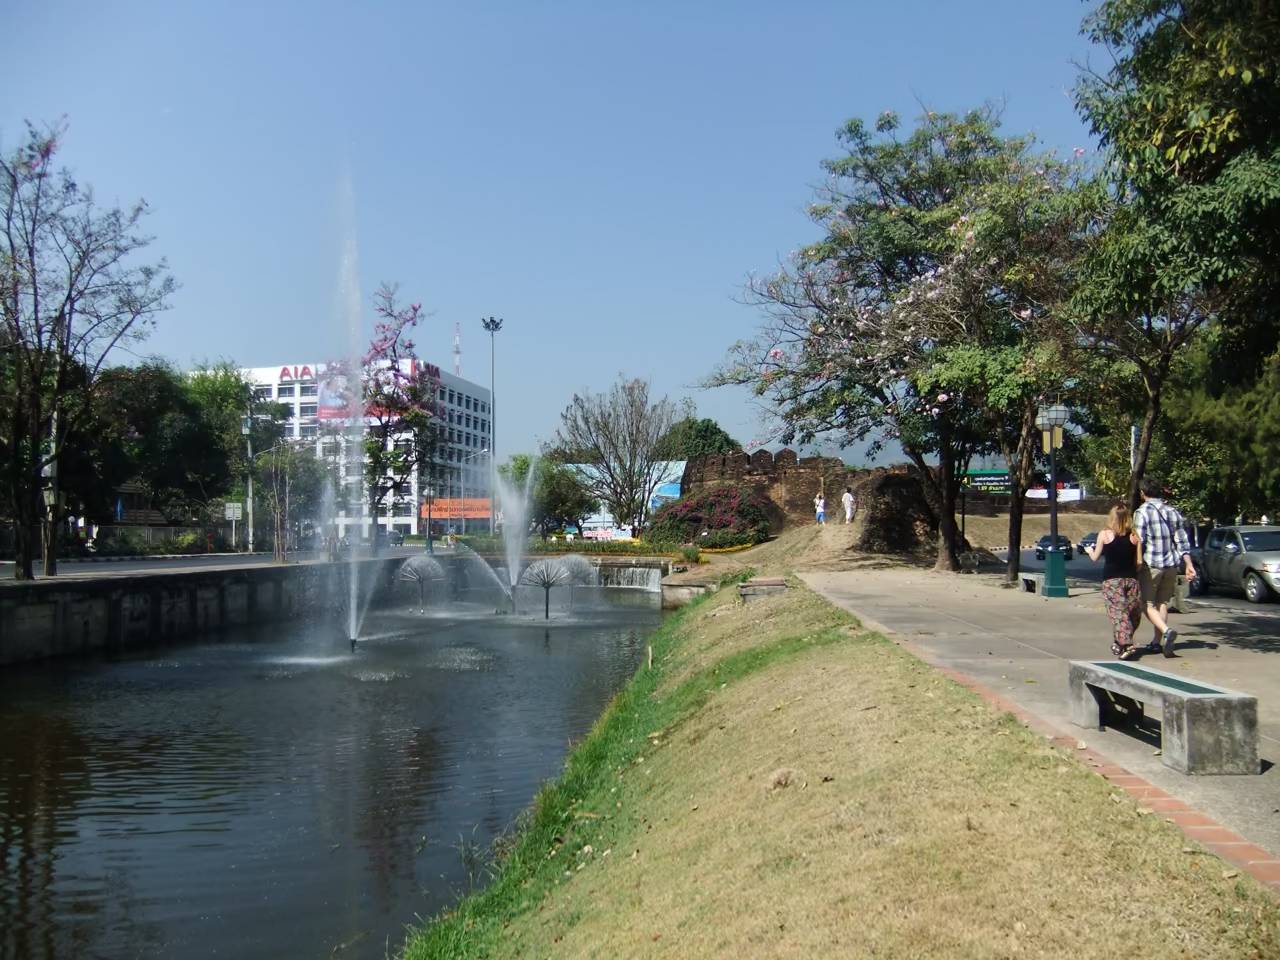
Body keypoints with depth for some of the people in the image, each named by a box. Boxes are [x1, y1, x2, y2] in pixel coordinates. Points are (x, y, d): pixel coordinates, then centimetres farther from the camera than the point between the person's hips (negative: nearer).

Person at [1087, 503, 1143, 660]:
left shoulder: (1104, 535, -4)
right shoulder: (1133, 536, 1)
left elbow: (1095, 558, 5)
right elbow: (1138, 561, 5)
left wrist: (1090, 550, 26)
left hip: (1111, 580, -2)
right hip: (1131, 578, 2)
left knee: (1118, 613, -6)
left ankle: (1126, 645, -20)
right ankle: (1119, 644, 20)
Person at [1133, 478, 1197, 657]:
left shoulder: (1142, 512, -9)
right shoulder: (1173, 512, 10)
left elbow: (1139, 541, -15)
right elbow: (1182, 541, 8)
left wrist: (1137, 564, -8)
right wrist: (1189, 565, 8)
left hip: (1151, 564, -6)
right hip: (1172, 564, 6)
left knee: (1148, 604, 1)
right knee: (1163, 603, 14)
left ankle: (1167, 631, -23)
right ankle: (1157, 642, 16)